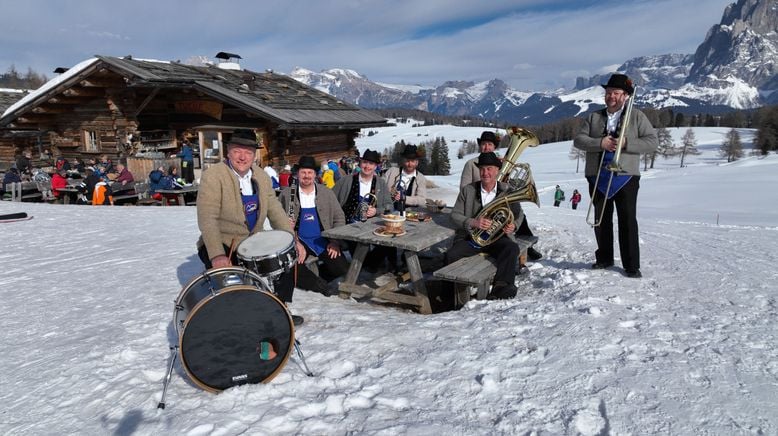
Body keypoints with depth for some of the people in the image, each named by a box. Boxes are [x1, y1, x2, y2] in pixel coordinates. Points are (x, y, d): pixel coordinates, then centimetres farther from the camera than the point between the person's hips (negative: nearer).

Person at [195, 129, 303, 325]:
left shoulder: (261, 177, 4)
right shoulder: (212, 176, -15)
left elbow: (275, 211, 3)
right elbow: (207, 219, -24)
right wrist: (216, 255, -36)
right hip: (220, 244, -6)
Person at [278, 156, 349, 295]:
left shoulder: (327, 193, 7)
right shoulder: (286, 193, 3)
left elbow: (339, 218, 8)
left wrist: (335, 241, -6)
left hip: (324, 239, 2)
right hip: (298, 240, -1)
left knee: (342, 269, -17)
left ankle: (311, 279, 9)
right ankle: (318, 283, -6)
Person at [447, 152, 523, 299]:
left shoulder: (507, 191, 6)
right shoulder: (467, 190, 4)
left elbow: (519, 214, 15)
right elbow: (455, 215, -1)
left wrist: (513, 225, -10)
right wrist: (473, 222, -22)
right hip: (470, 237, 0)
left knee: (512, 248, -32)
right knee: (451, 255, -28)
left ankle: (501, 287, -34)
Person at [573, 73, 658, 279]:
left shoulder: (637, 117, 5)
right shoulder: (593, 117, 11)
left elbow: (652, 142, -2)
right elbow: (578, 140, 1)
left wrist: (626, 144, -16)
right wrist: (599, 143, -16)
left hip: (625, 177, -3)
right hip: (598, 178, 3)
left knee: (628, 221, -3)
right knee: (601, 220, 10)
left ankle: (631, 265, 3)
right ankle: (604, 259, 24)